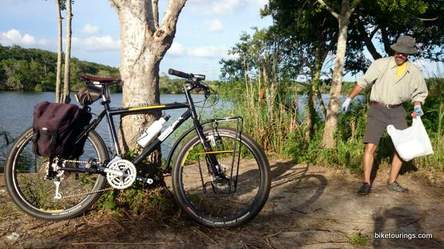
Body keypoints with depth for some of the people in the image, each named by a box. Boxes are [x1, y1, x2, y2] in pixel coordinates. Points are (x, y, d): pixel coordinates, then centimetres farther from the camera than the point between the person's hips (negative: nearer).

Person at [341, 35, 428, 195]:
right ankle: (366, 183, -2)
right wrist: (349, 99, -7)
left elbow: (420, 92, 17)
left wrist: (417, 106, -2)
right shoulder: (381, 64, -9)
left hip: (397, 111, 4)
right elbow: (363, 82, -4)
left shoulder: (415, 72, 3)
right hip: (377, 109, -4)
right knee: (370, 146, -12)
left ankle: (392, 182, 17)